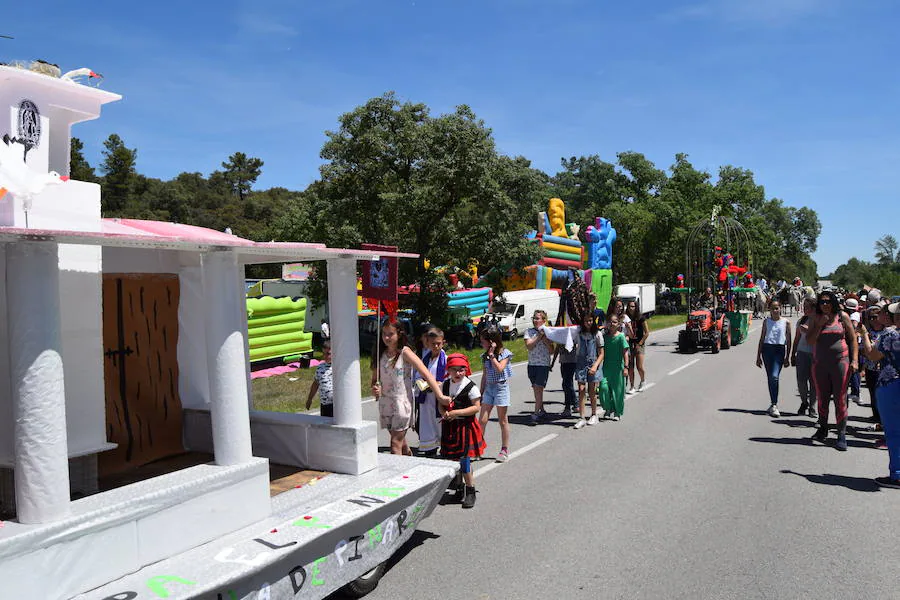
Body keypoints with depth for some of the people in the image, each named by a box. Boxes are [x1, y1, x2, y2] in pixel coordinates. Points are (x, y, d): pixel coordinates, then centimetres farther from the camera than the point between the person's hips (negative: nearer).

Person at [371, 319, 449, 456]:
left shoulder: (405, 352, -9)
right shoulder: (380, 354, 6)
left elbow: (426, 373, -14)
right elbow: (375, 379, 13)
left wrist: (440, 396, -20)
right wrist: (374, 389, -11)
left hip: (402, 401, -5)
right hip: (385, 402, 5)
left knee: (396, 443, -8)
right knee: (400, 440, 16)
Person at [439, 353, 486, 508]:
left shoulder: (470, 386, -11)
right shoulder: (446, 384, 5)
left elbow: (476, 407, -13)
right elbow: (441, 403, 12)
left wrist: (457, 412, -20)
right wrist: (444, 413, -10)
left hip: (465, 426, -5)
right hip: (449, 426, 5)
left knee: (464, 460, -5)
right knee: (451, 458, 11)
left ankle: (470, 491, 10)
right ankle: (459, 487, 30)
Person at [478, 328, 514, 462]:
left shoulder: (505, 353, -7)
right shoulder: (485, 356, 8)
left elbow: (499, 369, -22)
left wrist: (491, 354, -18)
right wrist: (481, 392, 14)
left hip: (501, 387, -5)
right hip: (488, 388, 5)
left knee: (503, 421, 4)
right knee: (482, 420, -2)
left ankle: (504, 450, 14)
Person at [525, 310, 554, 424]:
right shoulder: (529, 331, 3)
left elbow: (551, 351, -1)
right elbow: (528, 346, -10)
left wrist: (545, 339, -12)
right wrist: (539, 336, -14)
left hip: (544, 364, -3)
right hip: (532, 364, 3)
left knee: (538, 389, -10)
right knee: (536, 389, 11)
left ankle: (536, 414, -8)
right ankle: (542, 411, 26)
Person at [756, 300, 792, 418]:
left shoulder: (785, 322, 4)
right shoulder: (766, 321, 9)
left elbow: (788, 340, 7)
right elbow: (762, 339, 11)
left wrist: (787, 356, 3)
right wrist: (758, 356, 8)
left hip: (779, 350, -3)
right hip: (767, 349, 3)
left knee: (774, 376, -17)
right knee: (770, 377, 5)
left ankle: (774, 405, -15)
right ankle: (773, 404, 15)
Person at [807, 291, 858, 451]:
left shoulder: (842, 316, 1)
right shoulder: (816, 319, 6)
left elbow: (853, 339, 3)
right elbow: (810, 340, 0)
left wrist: (854, 360, -5)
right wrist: (819, 324, -10)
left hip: (840, 361, -2)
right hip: (819, 364, 3)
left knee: (840, 399, -3)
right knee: (822, 399, 10)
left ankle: (841, 435, 1)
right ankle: (823, 429, 24)